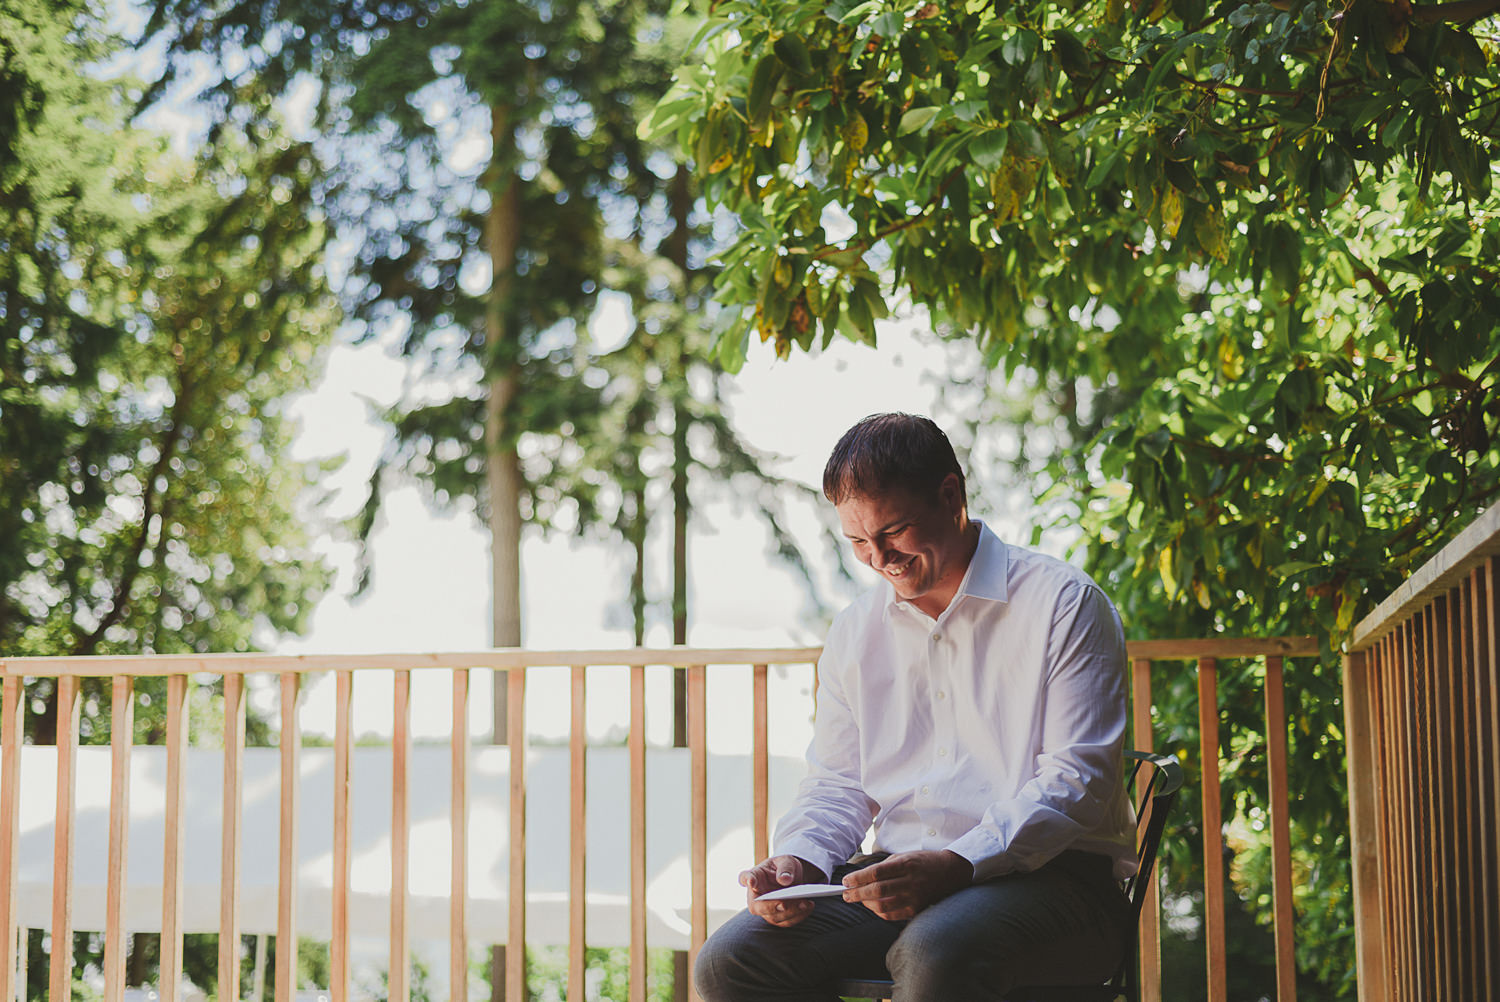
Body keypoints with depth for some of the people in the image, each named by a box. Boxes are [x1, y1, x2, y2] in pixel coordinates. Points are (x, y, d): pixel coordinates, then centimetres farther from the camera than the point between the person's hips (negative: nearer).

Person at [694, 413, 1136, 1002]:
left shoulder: (1064, 604, -3)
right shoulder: (854, 632, 16)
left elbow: (1077, 781, -11)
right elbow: (836, 783, 20)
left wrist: (957, 865, -25)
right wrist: (800, 860, -4)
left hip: (1050, 870, -6)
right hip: (898, 868, 6)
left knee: (933, 953, -39)